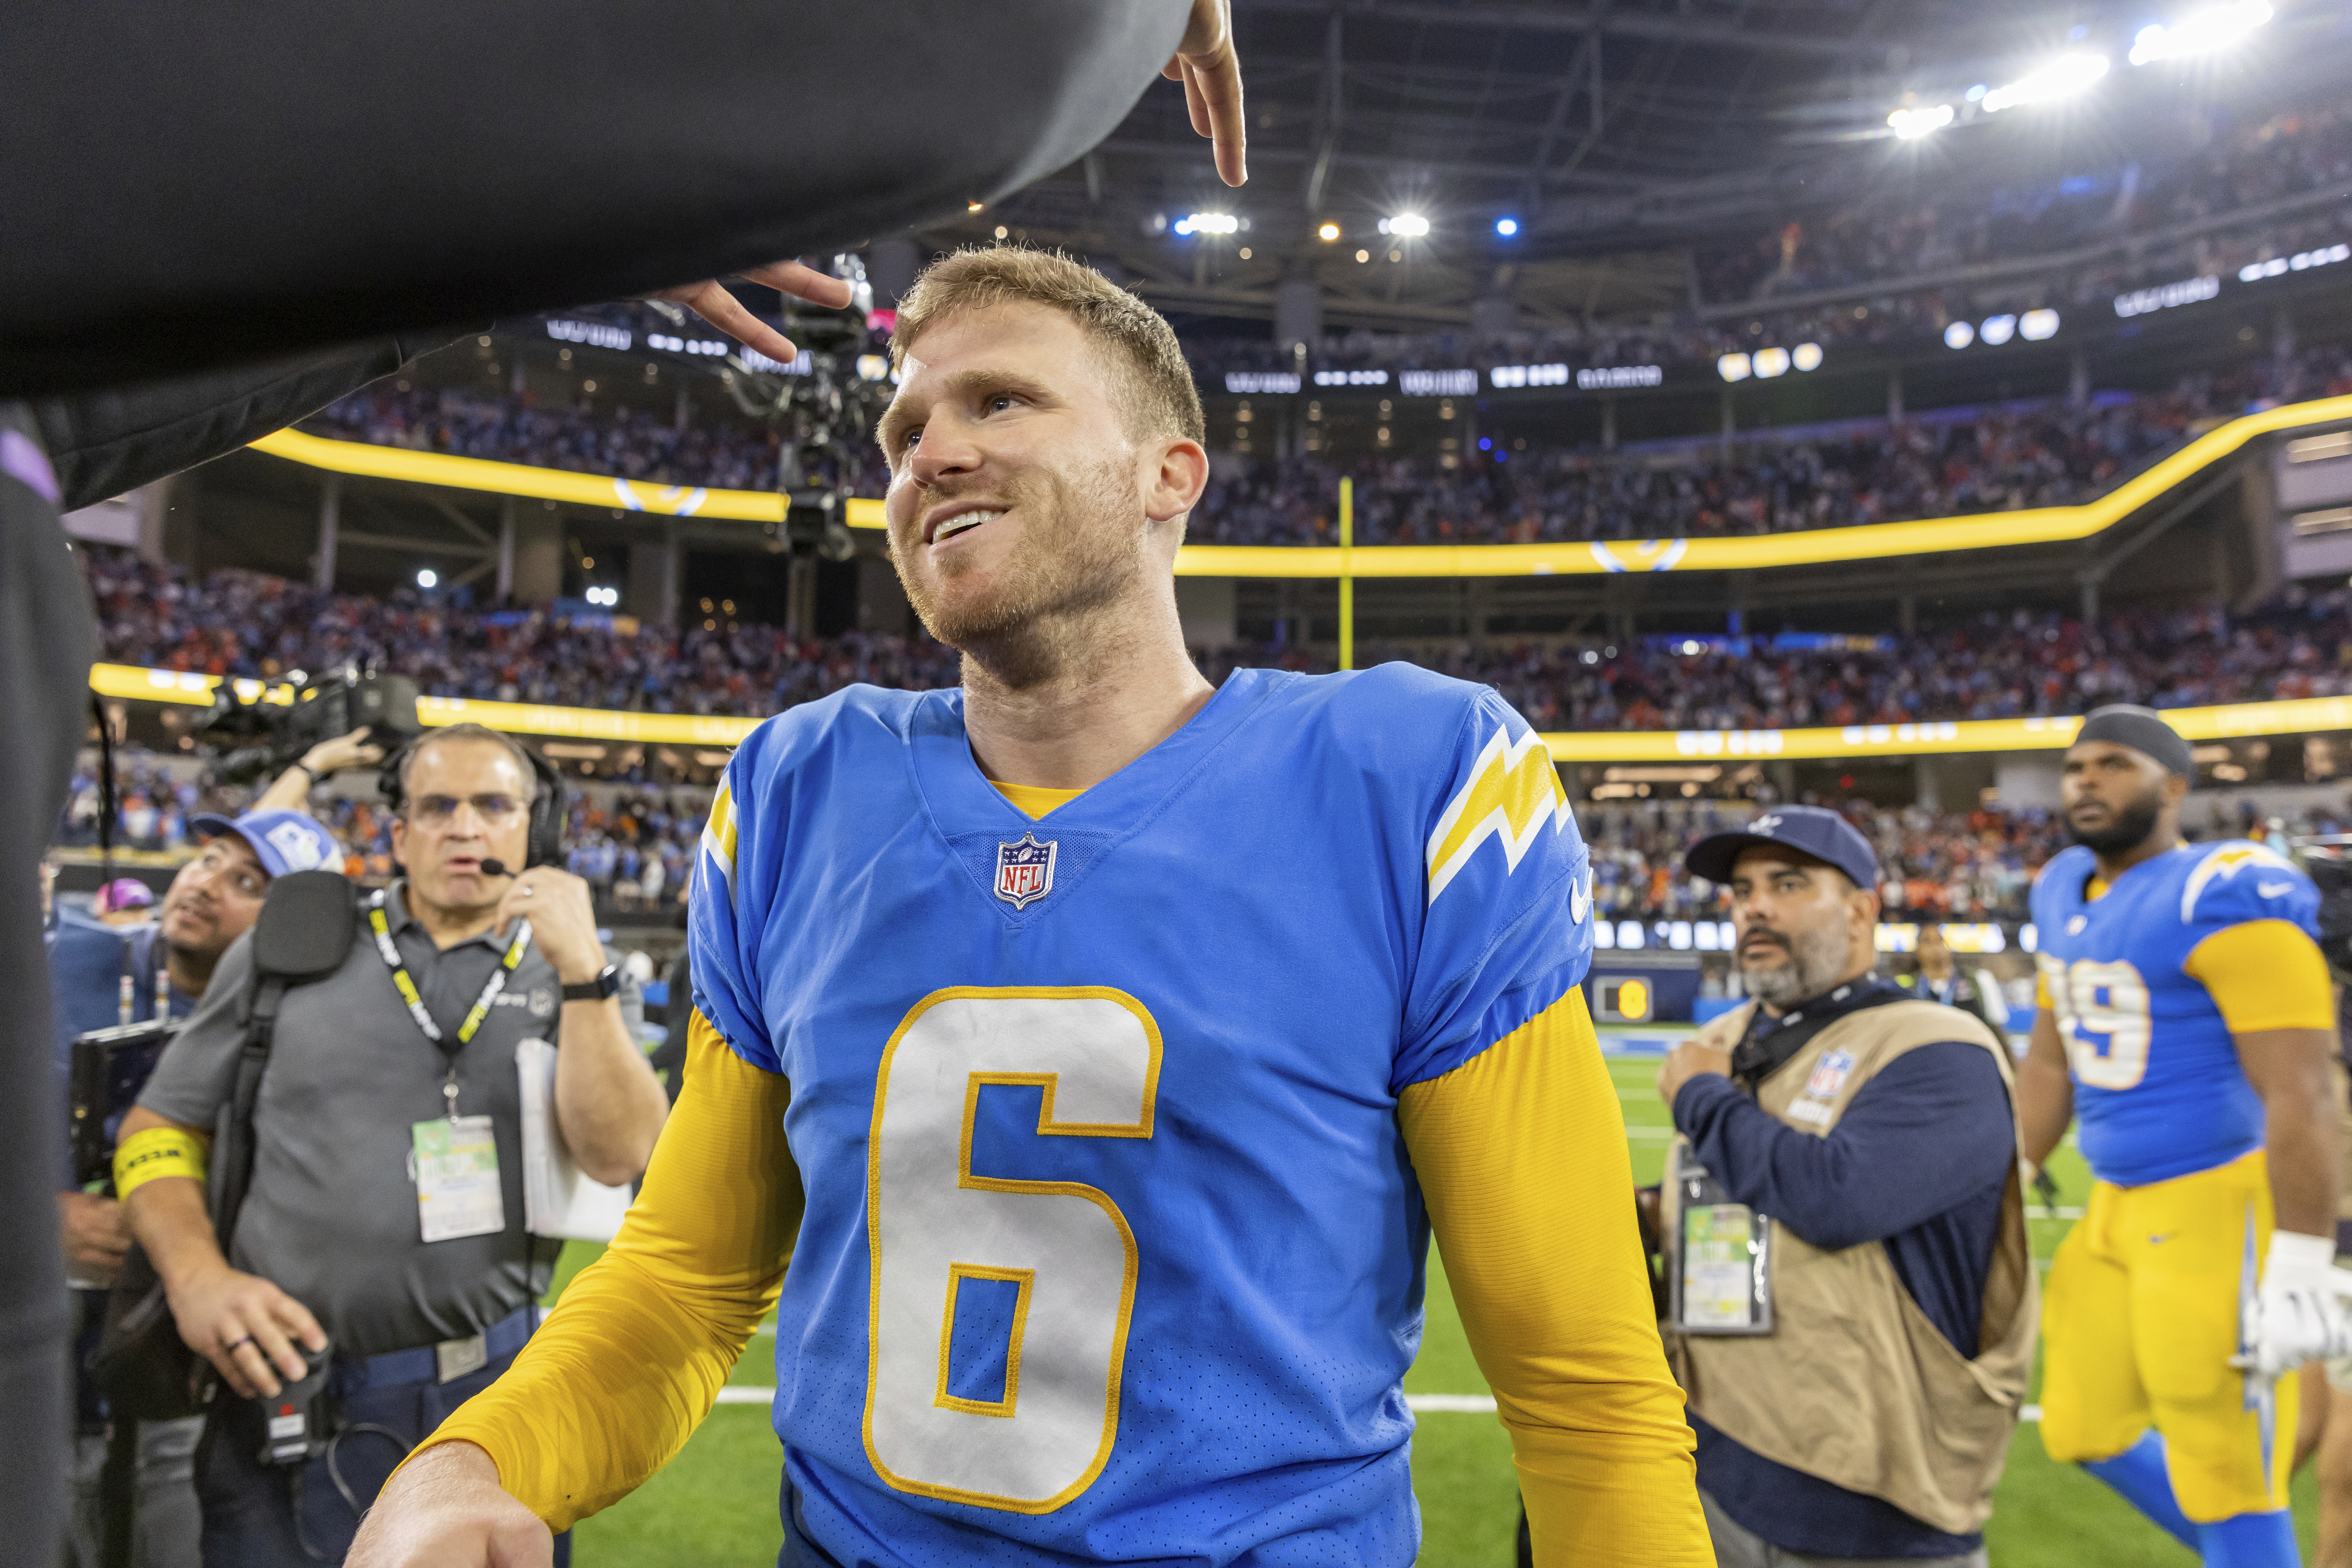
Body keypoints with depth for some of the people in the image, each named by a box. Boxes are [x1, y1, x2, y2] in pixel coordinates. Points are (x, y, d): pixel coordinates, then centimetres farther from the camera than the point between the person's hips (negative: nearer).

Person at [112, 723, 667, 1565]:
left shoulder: (581, 980, 2)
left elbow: (616, 1156, -12)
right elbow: (161, 1127, 10)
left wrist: (581, 970, -19)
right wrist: (197, 1278, -6)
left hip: (486, 1400, 0)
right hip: (282, 1389, 1)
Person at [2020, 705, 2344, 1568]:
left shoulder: (2225, 898, -17)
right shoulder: (2065, 894, 7)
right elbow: (2048, 1069, 15)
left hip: (2218, 1205, -8)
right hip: (2116, 1205, 8)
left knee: (2225, 1474, 5)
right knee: (2088, 1431, 18)